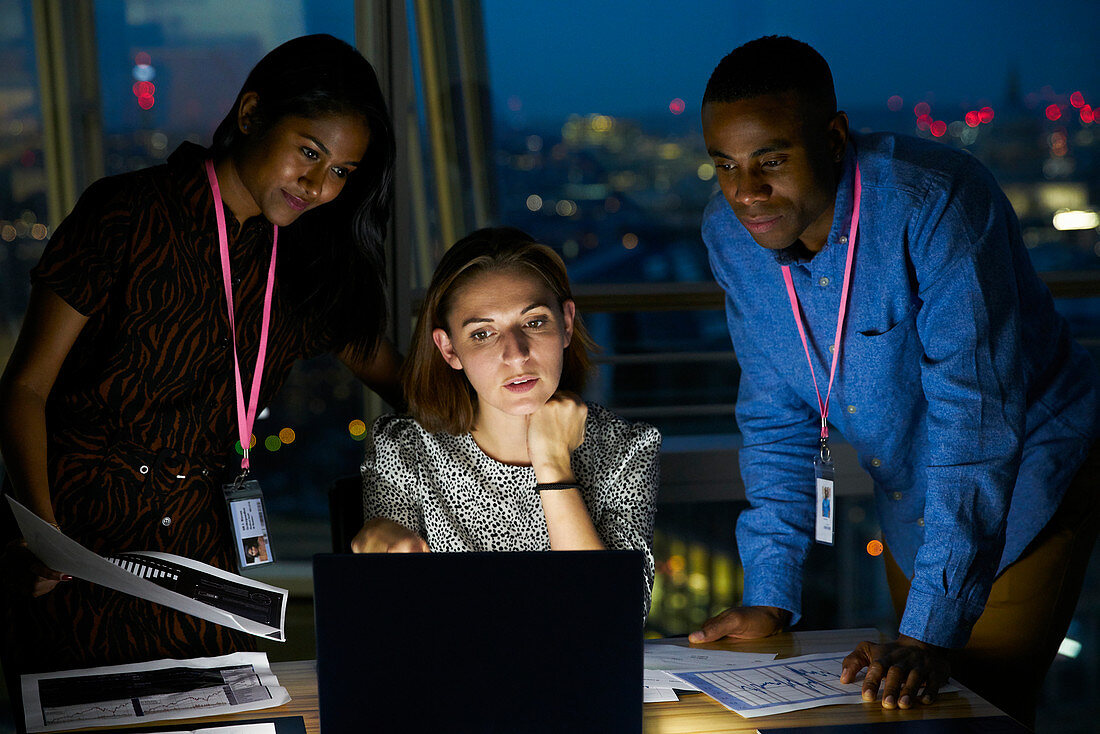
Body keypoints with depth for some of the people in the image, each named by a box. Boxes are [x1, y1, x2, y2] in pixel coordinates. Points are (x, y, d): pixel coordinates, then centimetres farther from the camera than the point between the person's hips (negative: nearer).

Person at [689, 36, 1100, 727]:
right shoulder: (730, 235, -12)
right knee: (912, 700, 15)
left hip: (1029, 481, -6)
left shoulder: (936, 202, -32)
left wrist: (929, 632, -40)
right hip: (909, 506, 6)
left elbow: (973, 416, -36)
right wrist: (770, 597, -9)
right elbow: (777, 417, -3)